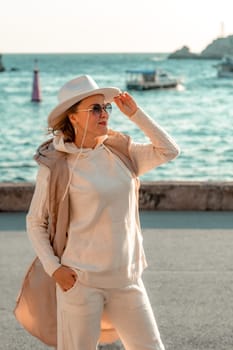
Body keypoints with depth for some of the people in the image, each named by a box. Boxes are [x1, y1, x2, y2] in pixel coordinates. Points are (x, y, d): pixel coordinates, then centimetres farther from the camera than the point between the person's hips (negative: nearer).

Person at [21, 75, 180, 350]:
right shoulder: (55, 166, -7)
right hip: (81, 280, -4)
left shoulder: (121, 152, 6)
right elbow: (35, 222, 0)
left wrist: (135, 114, 0)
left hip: (126, 278, 5)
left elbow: (168, 151, 6)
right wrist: (52, 267, -9)